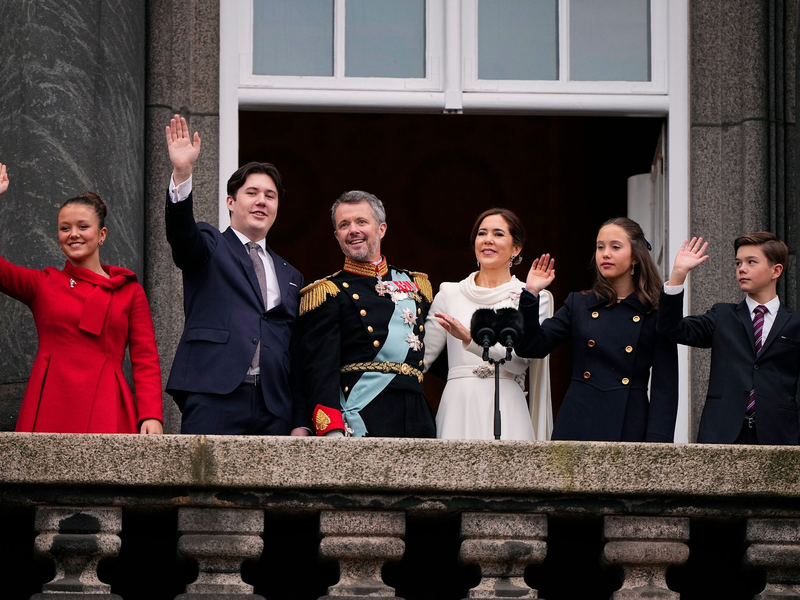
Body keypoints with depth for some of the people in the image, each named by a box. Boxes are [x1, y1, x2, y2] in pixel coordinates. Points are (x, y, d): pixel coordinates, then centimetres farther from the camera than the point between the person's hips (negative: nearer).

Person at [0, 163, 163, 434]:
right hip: (49, 408, 1)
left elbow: (146, 360, 7)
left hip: (105, 411, -1)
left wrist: (151, 415, -7)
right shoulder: (42, 284, 15)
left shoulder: (129, 291, 12)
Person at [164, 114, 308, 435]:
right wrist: (182, 174, -29)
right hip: (214, 400, -4)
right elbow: (181, 232, -11)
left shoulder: (290, 277, 25)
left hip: (274, 410, 4)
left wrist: (300, 423, 11)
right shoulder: (210, 246, 13)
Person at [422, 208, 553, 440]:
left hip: (505, 412, -2)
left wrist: (471, 338, -20)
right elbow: (421, 357, 13)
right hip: (458, 409, 2)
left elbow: (520, 359, -8)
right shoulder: (450, 294, 13)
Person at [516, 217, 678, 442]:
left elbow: (664, 388, 0)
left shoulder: (655, 314, 3)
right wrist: (531, 294, -6)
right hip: (578, 426, 2)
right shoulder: (578, 305, 11)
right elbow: (531, 347, 2)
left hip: (630, 429, -2)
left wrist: (656, 442, -10)